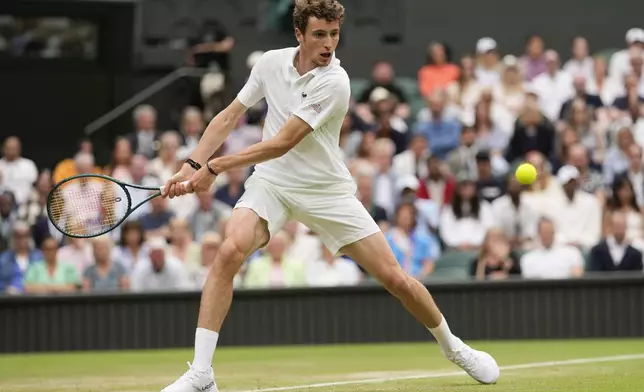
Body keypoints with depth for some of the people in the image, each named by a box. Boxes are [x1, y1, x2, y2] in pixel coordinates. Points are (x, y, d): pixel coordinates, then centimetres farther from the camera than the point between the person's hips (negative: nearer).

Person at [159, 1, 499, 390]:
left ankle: (453, 347, 26)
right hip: (271, 182, 3)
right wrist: (193, 164, -7)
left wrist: (215, 167, -21)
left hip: (327, 190, -3)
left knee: (395, 277, -3)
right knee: (230, 251, -26)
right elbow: (230, 116, 6)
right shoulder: (271, 63, -4)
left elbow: (282, 144, -23)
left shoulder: (334, 83, -20)